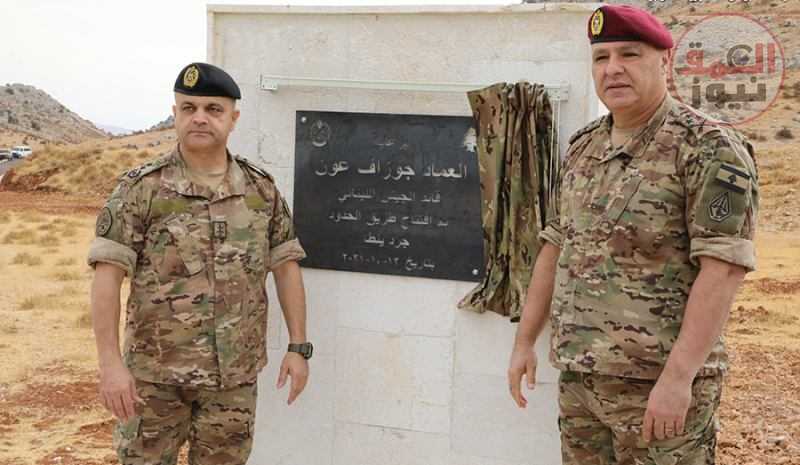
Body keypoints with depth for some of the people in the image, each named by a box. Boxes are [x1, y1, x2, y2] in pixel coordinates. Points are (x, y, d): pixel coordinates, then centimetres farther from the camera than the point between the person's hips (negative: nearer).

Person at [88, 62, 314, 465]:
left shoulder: (262, 189, 2)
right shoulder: (140, 189, -8)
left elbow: (286, 267, 7)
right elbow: (107, 276, -11)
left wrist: (298, 347, 3)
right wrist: (111, 363, -16)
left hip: (235, 372, 3)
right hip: (155, 372, -2)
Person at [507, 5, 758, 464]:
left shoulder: (710, 148, -12)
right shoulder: (583, 147, 10)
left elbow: (724, 268, -18)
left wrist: (678, 376, -23)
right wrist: (524, 341, 12)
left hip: (658, 382, -6)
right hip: (578, 377, 7)